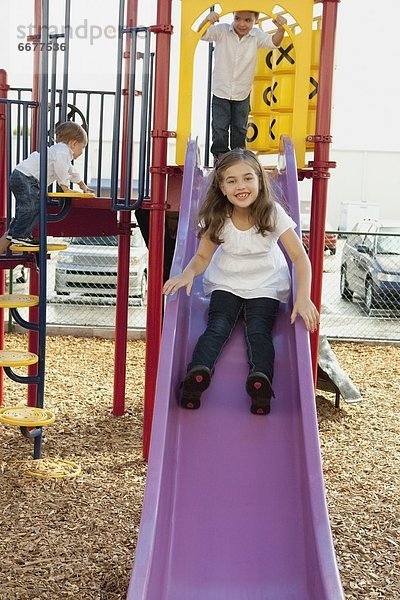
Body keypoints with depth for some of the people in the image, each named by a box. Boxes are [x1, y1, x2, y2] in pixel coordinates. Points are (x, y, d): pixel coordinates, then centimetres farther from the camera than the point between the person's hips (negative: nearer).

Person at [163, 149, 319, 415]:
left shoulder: (272, 213, -19)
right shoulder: (217, 218, -13)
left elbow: (300, 256, -22)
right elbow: (203, 256, -4)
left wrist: (303, 297, -36)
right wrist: (189, 273, -29)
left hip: (265, 285, -1)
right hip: (226, 282, 1)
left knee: (258, 331, -24)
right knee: (217, 327, -22)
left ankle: (261, 378, -44)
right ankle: (197, 372, -41)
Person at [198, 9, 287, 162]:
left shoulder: (256, 35, -8)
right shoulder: (222, 31, -14)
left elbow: (274, 42, -17)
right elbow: (201, 34, -21)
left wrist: (281, 29, -38)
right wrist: (207, 20, -42)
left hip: (242, 94, 2)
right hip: (221, 91, -2)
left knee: (240, 128, 16)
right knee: (219, 127, 4)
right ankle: (219, 155, 22)